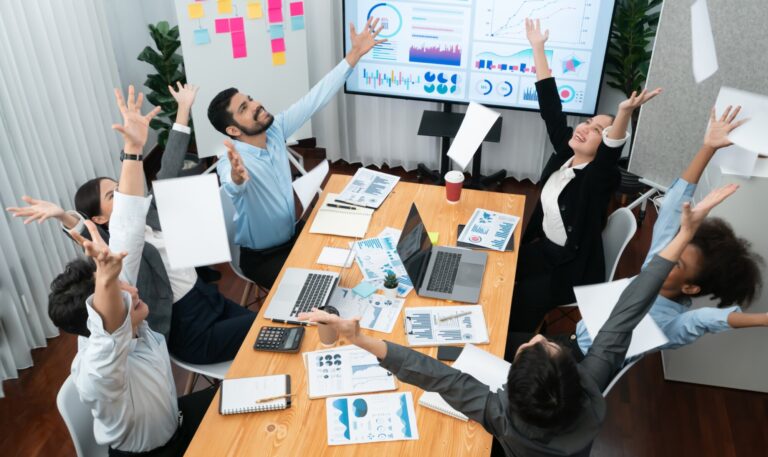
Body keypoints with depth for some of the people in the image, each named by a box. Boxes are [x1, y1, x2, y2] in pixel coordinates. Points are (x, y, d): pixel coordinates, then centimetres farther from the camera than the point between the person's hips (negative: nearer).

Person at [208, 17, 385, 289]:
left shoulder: (275, 130, -10)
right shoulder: (231, 164, -29)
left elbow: (314, 100, -10)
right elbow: (232, 188, -53)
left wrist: (355, 54, -15)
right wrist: (237, 178, -79)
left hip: (292, 237, 7)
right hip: (260, 257, -7)